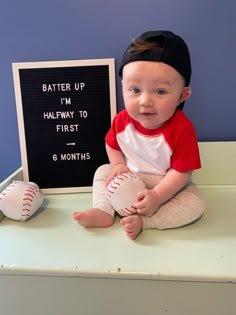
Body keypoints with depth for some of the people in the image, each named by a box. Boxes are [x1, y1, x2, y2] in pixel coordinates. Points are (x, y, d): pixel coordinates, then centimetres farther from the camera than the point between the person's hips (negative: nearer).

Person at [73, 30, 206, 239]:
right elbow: (112, 144, 5)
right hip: (130, 180, 4)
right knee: (103, 171, -1)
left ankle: (142, 221, -25)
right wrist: (119, 165, -12)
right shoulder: (122, 120, -17)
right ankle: (104, 211, -8)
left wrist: (157, 196, -31)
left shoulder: (182, 129, -30)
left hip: (168, 187, -3)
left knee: (196, 203, -24)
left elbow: (182, 171, -25)